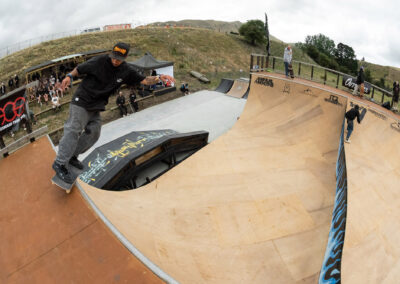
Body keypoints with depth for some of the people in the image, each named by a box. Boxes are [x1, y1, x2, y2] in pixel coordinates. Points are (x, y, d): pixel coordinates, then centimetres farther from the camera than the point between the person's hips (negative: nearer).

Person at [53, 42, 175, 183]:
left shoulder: (126, 71, -1)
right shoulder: (98, 61, -13)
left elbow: (144, 80, -1)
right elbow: (79, 69, -3)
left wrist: (160, 77, -14)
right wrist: (69, 76, -20)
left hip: (96, 106, 6)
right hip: (82, 100, -6)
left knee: (93, 133, 7)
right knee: (74, 130, -10)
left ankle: (71, 156, 24)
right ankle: (60, 163, -3)